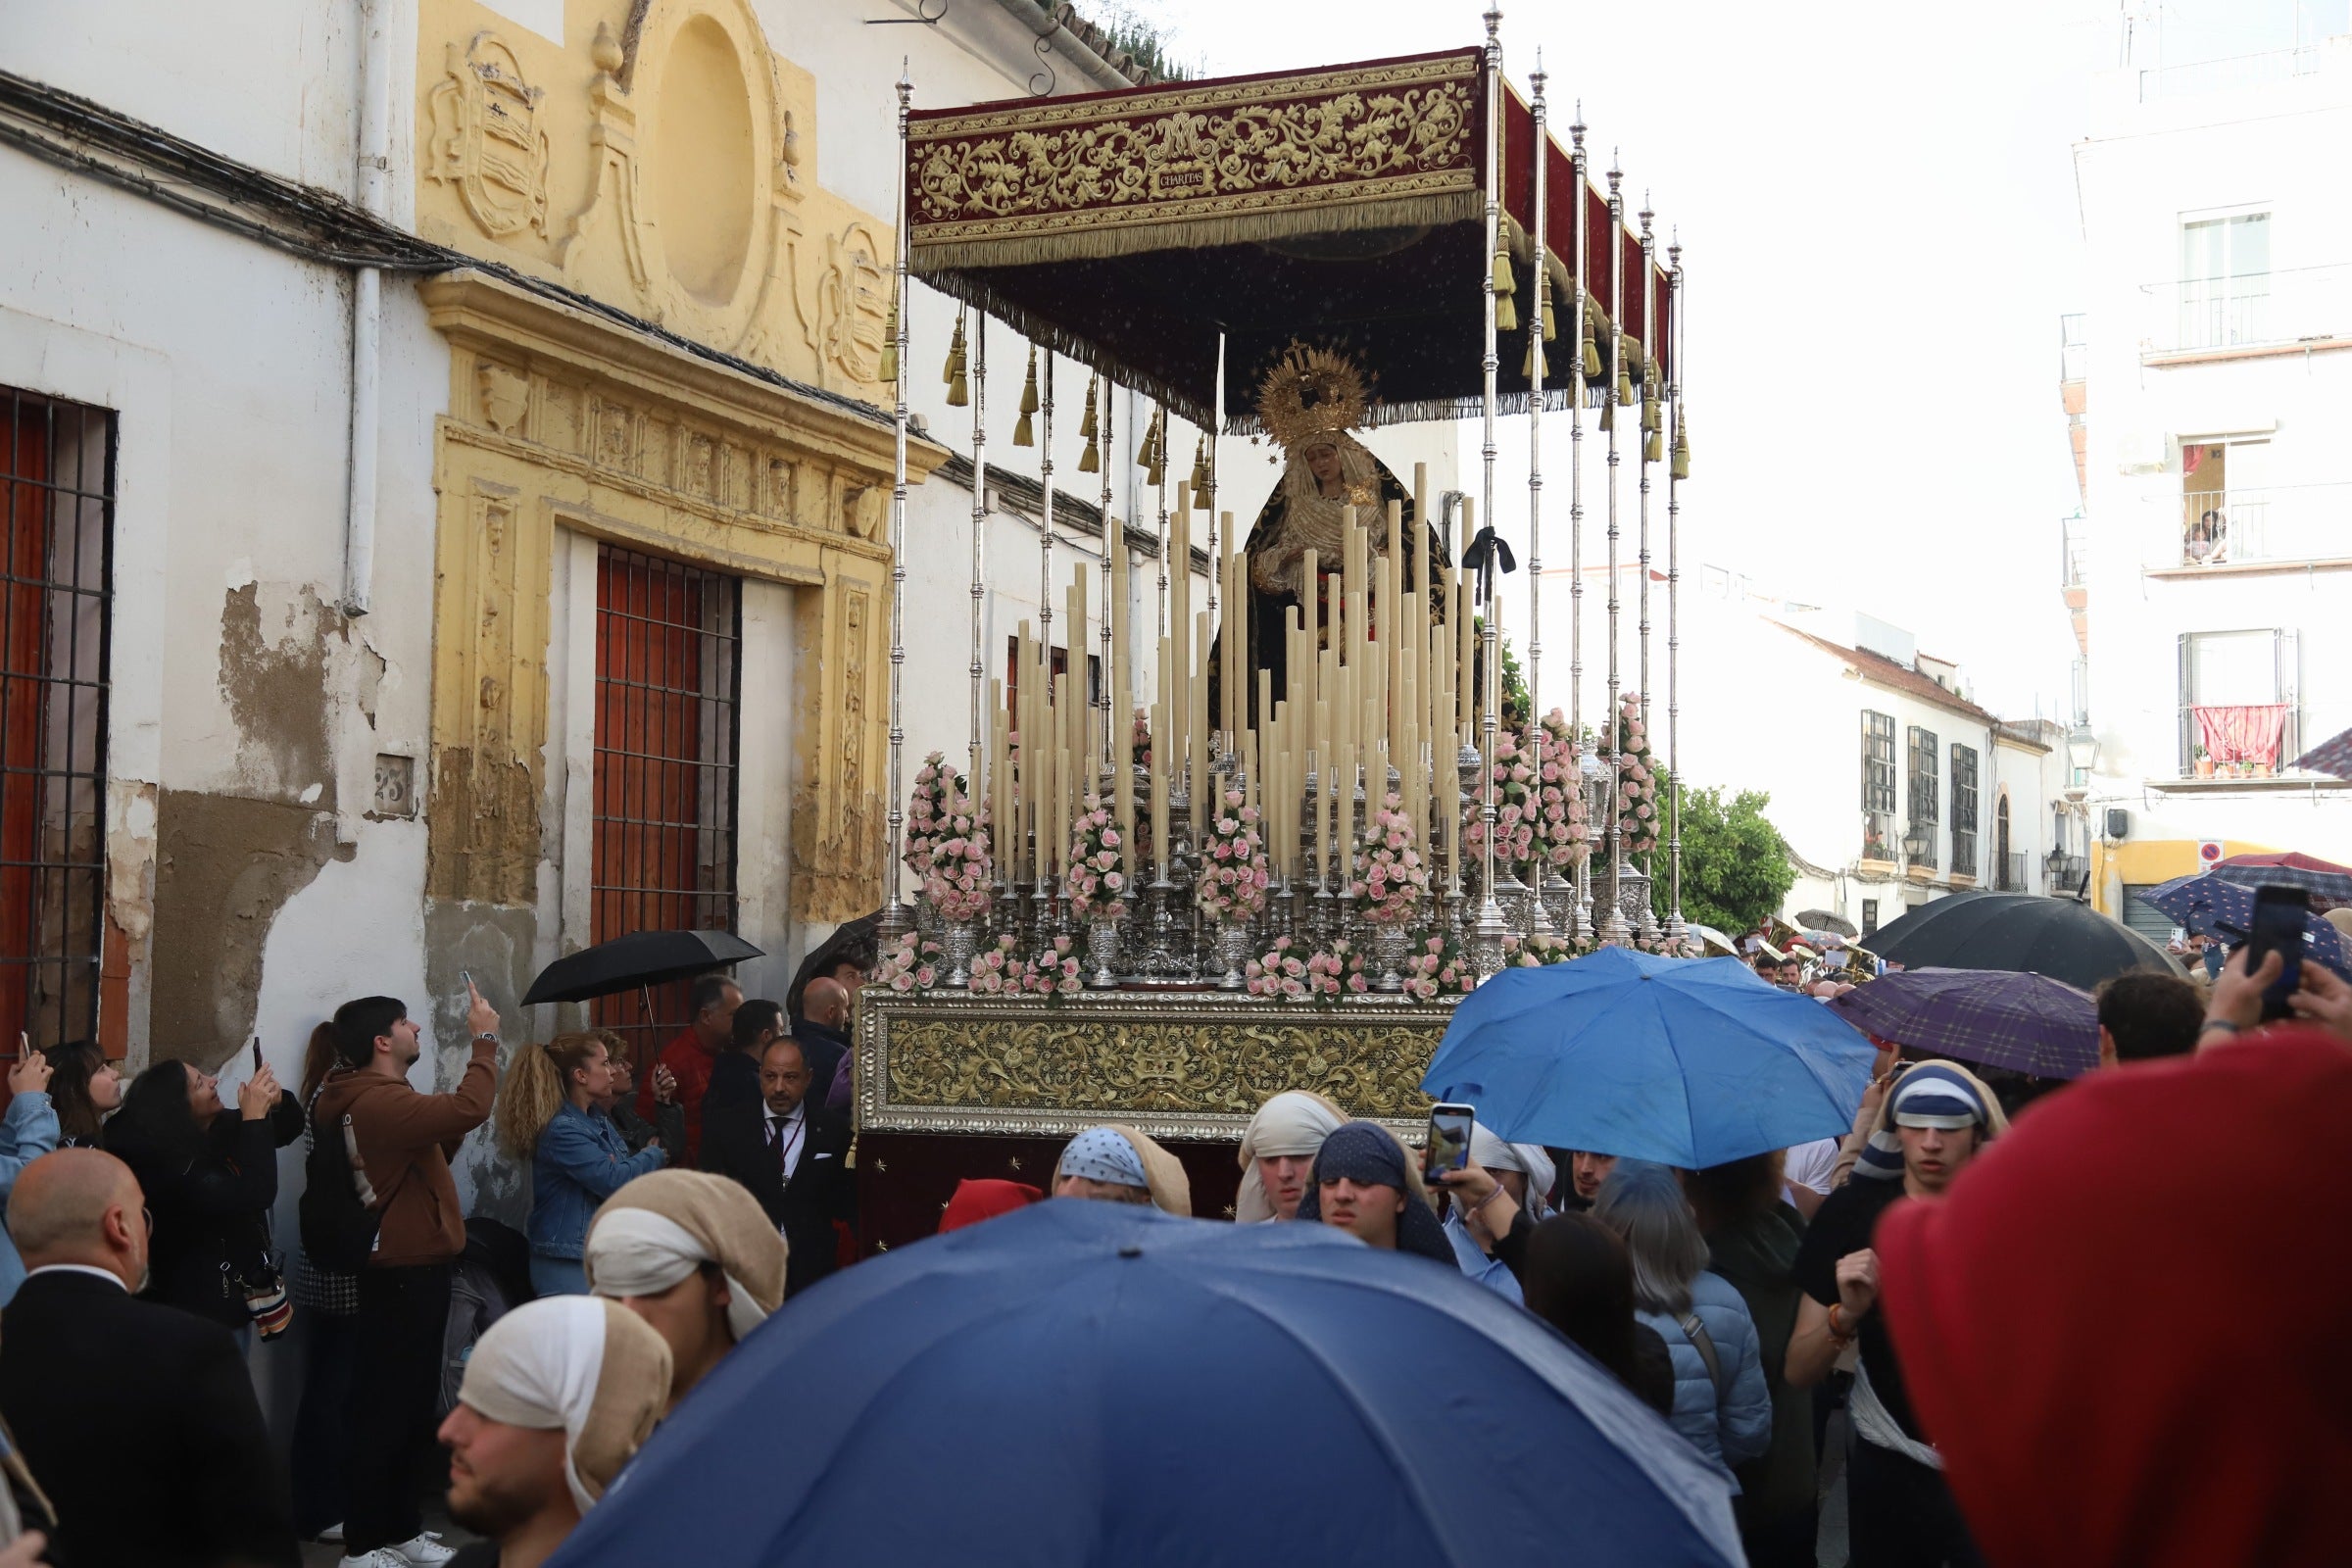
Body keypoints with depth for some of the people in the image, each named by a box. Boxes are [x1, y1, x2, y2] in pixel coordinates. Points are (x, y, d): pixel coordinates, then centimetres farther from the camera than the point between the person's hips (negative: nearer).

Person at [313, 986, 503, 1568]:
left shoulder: (375, 1099, 14)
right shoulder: (379, 1102, -21)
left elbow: (434, 1143, 19)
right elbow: (469, 1109, -32)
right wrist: (484, 1038, -20)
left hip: (413, 1270, 11)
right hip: (404, 1275, -11)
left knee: (412, 1410, 17)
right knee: (387, 1410, -4)